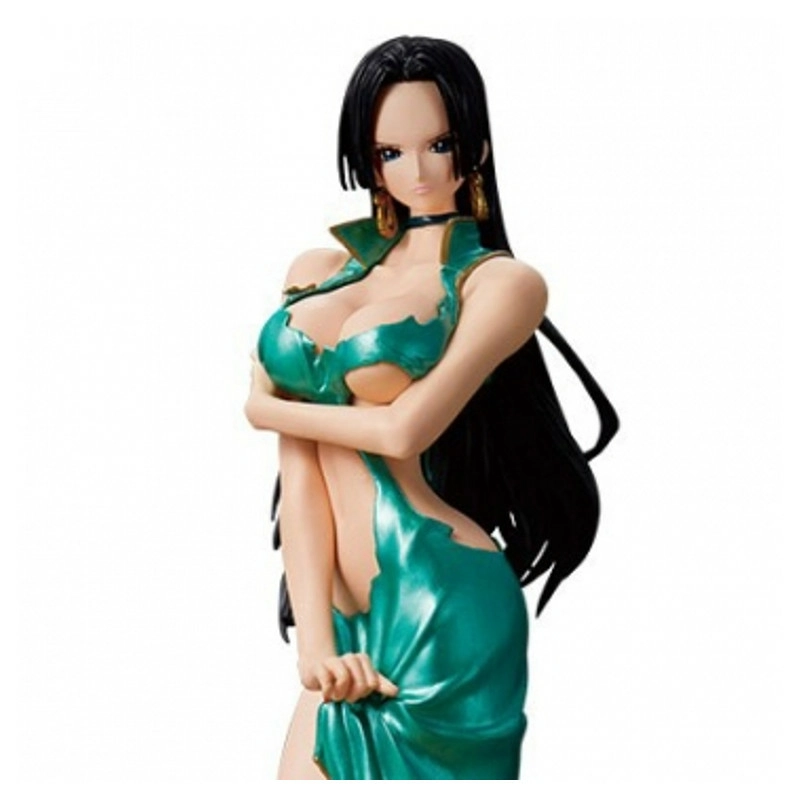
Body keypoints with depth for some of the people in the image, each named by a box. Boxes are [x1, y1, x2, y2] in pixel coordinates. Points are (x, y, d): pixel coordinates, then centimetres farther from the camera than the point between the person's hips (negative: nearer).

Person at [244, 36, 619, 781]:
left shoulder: (502, 281, -2)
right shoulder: (317, 270, 12)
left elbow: (405, 428, -15)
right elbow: (300, 463, 3)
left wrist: (267, 408, 2)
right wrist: (314, 631, -8)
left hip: (439, 614, -5)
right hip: (348, 621, 5)